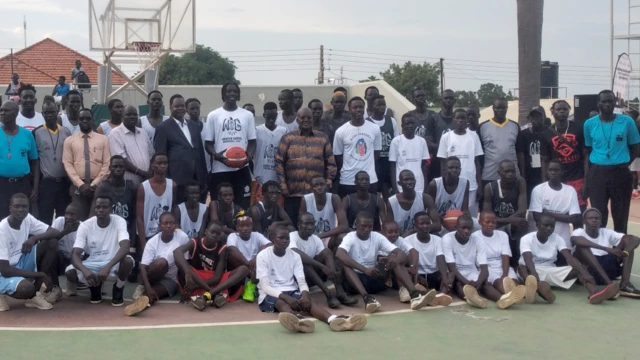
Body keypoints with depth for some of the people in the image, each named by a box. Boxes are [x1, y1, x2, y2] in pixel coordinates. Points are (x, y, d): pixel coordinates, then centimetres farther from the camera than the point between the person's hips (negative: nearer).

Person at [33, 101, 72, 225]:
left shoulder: (66, 132, 6)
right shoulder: (37, 133, -2)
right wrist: (35, 183, -5)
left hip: (64, 182, 3)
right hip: (45, 182, -2)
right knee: (44, 220, 2)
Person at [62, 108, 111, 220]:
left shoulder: (103, 139, 7)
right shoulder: (69, 140, 8)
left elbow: (107, 164, 1)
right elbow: (68, 164, 1)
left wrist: (94, 184, -8)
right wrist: (80, 184, -10)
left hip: (98, 186, 0)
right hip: (77, 186, 0)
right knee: (79, 219, -3)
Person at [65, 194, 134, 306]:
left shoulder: (119, 221, -16)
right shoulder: (85, 225, -13)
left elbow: (125, 247, -32)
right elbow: (75, 254, -21)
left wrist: (108, 267, -47)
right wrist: (85, 270, -44)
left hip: (113, 263, -1)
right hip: (92, 264, 2)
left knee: (128, 260, -35)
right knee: (69, 272, -27)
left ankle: (118, 289, -2)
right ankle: (94, 286, 7)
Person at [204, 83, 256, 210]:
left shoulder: (248, 115, 8)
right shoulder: (213, 115, 4)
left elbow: (252, 141, 9)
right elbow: (208, 142, 4)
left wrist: (249, 156, -11)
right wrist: (216, 155, -16)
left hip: (242, 168, 1)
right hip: (220, 168, -1)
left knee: (243, 205, 2)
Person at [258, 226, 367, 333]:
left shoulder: (294, 256, 6)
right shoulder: (263, 256, -6)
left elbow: (301, 281, -3)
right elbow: (265, 286, -14)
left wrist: (305, 294, -28)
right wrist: (286, 298, -31)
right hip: (271, 294, -3)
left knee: (306, 301, -31)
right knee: (281, 303, -39)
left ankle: (333, 320, -63)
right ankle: (298, 320, -76)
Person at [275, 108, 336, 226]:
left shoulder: (322, 138, 10)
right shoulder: (287, 138, 6)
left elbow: (330, 163, 9)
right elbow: (279, 162, 2)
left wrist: (329, 181, -3)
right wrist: (282, 185, -5)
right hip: (293, 193, -1)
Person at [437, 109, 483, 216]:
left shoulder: (473, 136, 5)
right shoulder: (446, 137, 2)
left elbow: (477, 162, 6)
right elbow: (443, 164, 4)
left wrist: (480, 185, 2)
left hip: (471, 185, 1)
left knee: (471, 216, 2)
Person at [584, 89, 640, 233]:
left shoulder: (627, 121, -2)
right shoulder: (589, 124, 2)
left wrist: (624, 164, -3)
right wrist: (587, 175, 4)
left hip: (620, 173, -1)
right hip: (597, 173, 1)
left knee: (621, 214, 7)